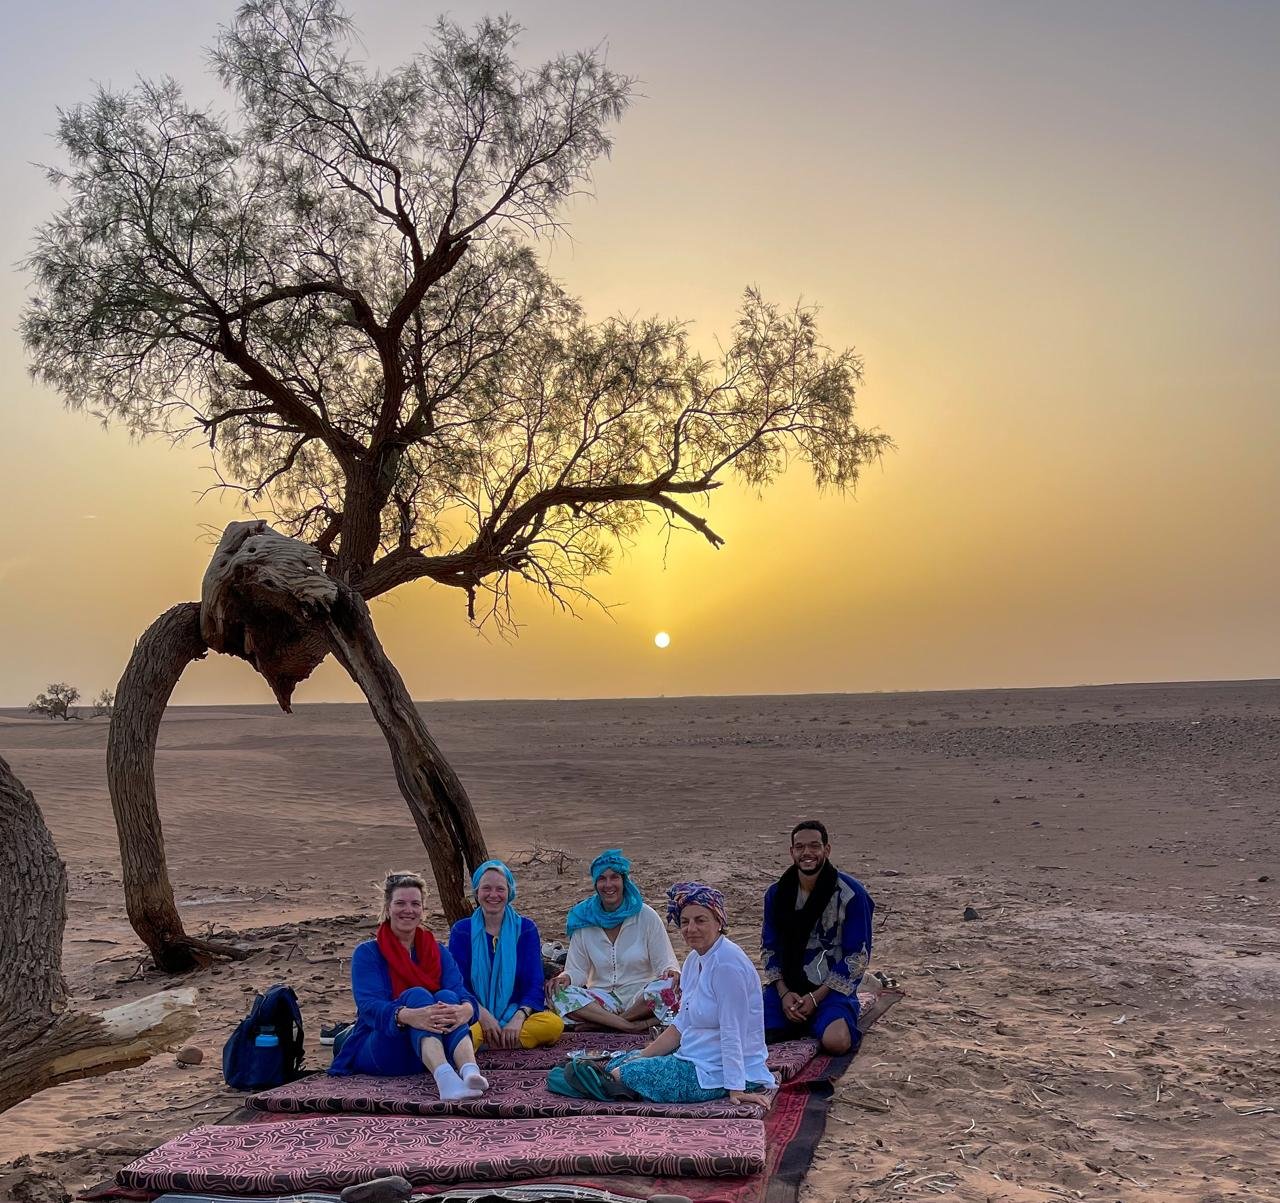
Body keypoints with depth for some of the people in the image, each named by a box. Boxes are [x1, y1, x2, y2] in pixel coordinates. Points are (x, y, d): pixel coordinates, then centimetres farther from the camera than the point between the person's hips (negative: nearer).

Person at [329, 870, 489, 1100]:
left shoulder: (438, 953, 13)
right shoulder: (367, 953, 2)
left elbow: (461, 993, -6)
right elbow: (369, 1005, -16)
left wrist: (465, 1010, -33)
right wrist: (409, 1016, -38)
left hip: (432, 1052, 3)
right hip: (379, 1052, -3)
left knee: (447, 997, -25)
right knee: (416, 994, -29)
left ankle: (470, 1070, -53)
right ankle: (445, 1078, -56)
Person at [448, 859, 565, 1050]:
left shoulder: (526, 929, 9)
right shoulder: (461, 931, 8)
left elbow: (535, 984, 2)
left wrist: (518, 1018, -17)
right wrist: (483, 1015, -17)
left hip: (514, 1014, 3)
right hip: (474, 1017, -3)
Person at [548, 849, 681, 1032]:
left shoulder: (646, 916, -1)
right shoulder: (583, 920, 4)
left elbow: (665, 963, -2)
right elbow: (578, 970, 3)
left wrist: (672, 972, -26)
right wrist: (566, 978, -20)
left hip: (641, 996, -1)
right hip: (602, 999, 1)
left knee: (667, 987, -33)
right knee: (558, 994, -26)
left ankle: (598, 1022, -17)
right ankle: (634, 1026, -28)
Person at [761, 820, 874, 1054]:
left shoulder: (851, 894, -11)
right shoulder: (777, 893, 3)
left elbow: (858, 955, -10)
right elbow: (769, 947, 8)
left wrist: (816, 997, -14)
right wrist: (783, 993, -9)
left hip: (831, 987, -3)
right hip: (786, 986, 4)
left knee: (836, 1042, -30)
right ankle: (804, 1020, 11)